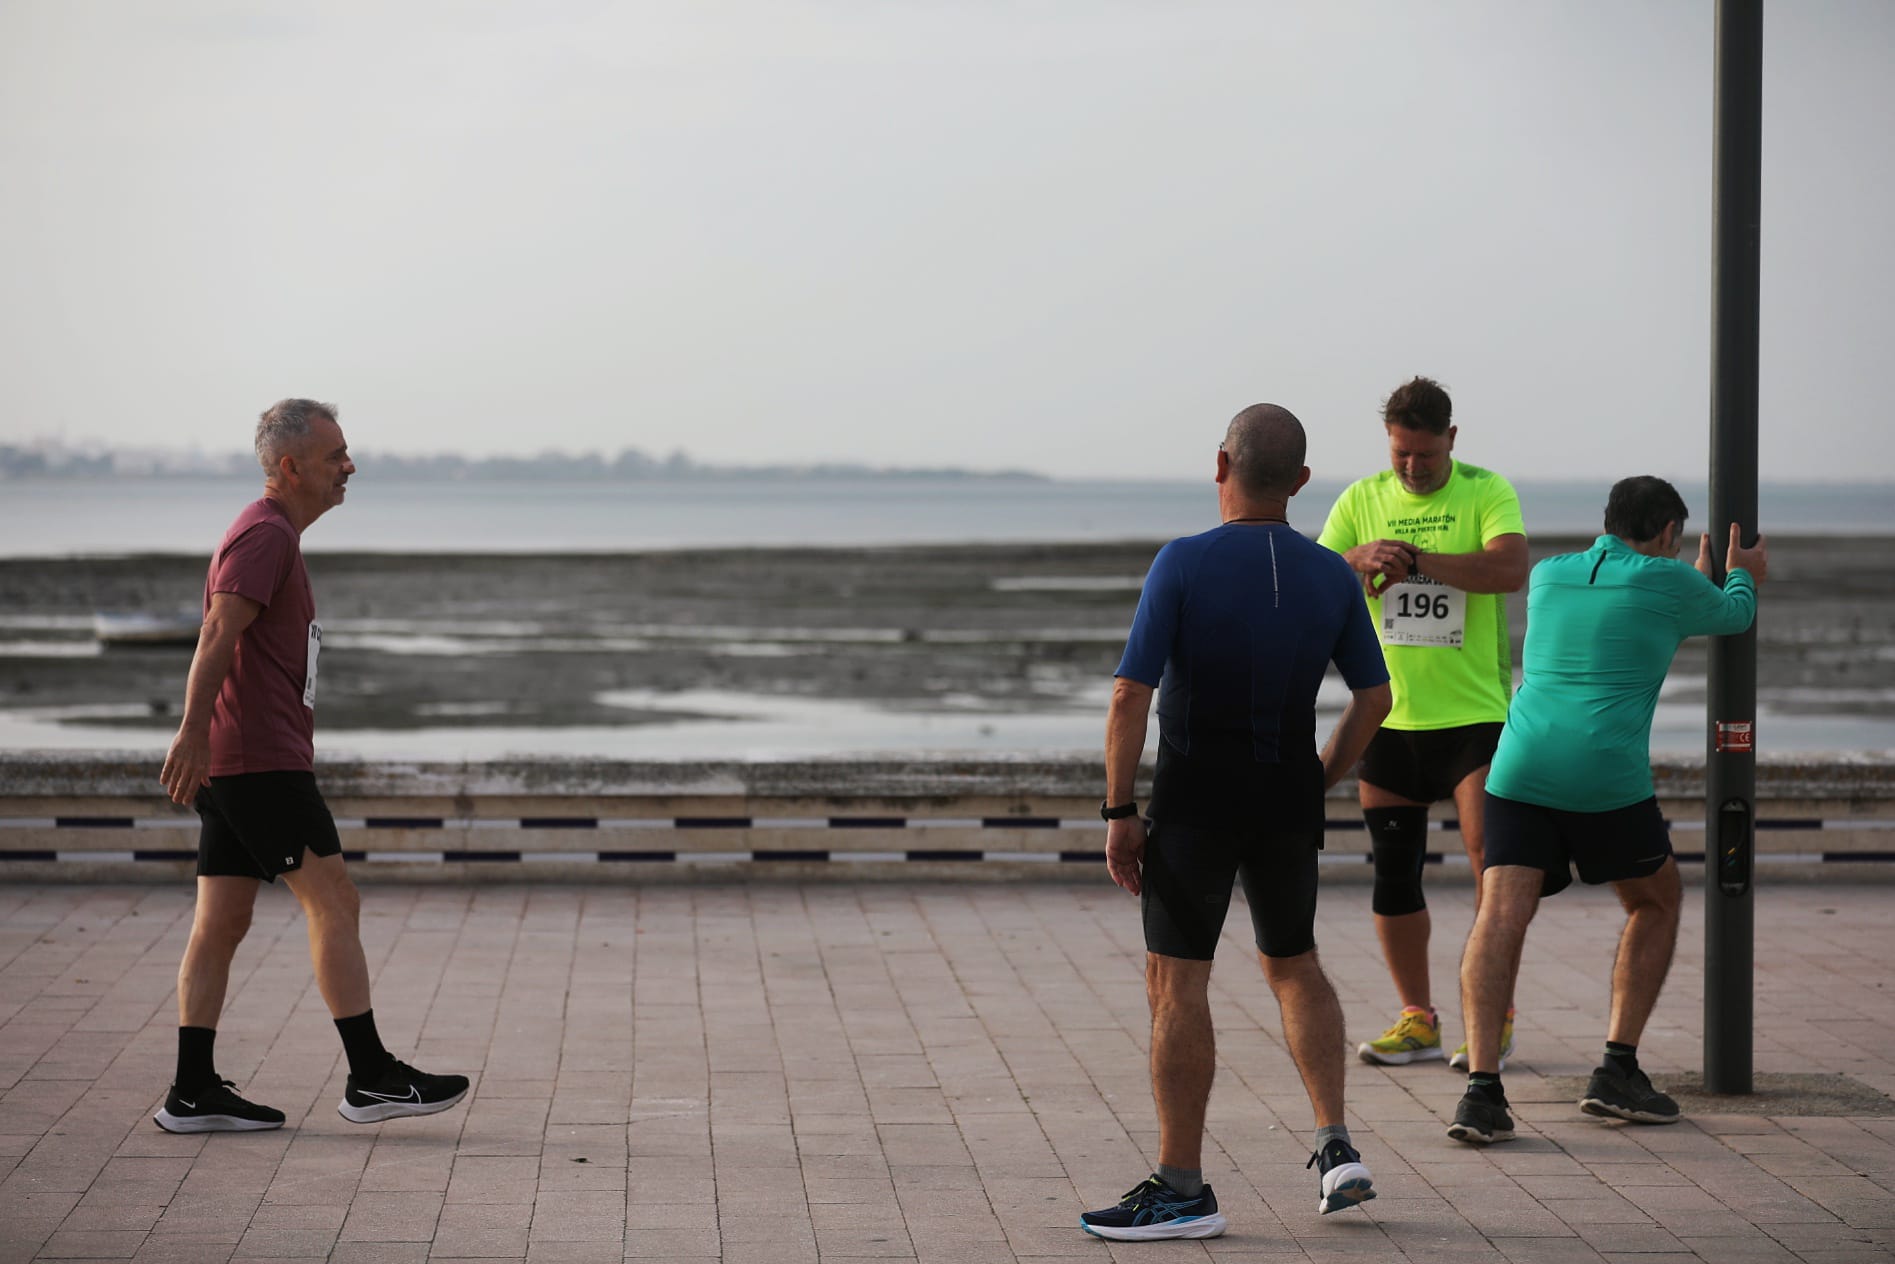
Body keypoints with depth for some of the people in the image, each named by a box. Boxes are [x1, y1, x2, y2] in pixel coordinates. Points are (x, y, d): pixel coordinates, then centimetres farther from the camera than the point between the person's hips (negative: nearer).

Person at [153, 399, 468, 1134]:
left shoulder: (272, 535, 21)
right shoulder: (265, 535, -11)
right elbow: (218, 635, -23)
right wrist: (194, 734, -31)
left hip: (237, 766, 10)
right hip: (262, 761, -10)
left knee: (222, 922, 6)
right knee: (333, 902, -7)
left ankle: (194, 1092, 6)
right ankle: (371, 1077, -5)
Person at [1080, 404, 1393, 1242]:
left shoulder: (1185, 563, -15)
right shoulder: (1330, 576, -1)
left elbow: (1130, 696, -18)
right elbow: (1374, 695, 6)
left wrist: (1118, 812, -11)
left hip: (1196, 799, -5)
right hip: (1287, 794, 5)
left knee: (1176, 982, 1)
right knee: (1292, 962, 22)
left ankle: (1181, 1188, 1)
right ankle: (1336, 1149, 14)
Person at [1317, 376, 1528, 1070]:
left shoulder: (1486, 492, -4)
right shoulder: (1361, 500, 7)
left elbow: (1510, 569, -21)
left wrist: (1414, 559, -23)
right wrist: (1360, 559, -21)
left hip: (1474, 711, -4)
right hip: (1389, 717, 4)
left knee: (1492, 860, -10)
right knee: (1394, 874, 6)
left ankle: (1496, 1017, 0)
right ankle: (1417, 1018, 18)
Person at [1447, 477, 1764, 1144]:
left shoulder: (1547, 576, 20)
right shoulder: (1670, 583, 6)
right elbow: (1734, 613, 28)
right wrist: (1742, 575, 52)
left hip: (1521, 770, 3)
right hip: (1608, 780, -3)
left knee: (1501, 916, -6)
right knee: (1657, 902, 20)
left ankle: (1482, 1087, -23)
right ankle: (1618, 1070, 14)